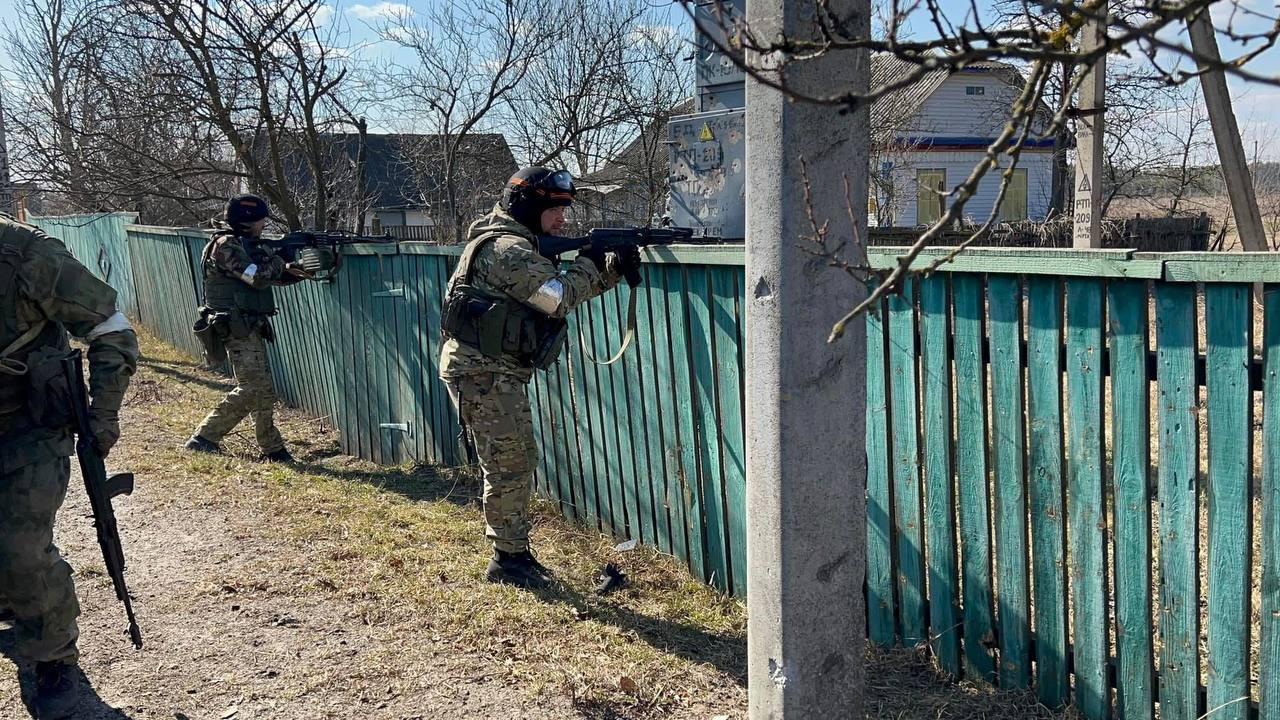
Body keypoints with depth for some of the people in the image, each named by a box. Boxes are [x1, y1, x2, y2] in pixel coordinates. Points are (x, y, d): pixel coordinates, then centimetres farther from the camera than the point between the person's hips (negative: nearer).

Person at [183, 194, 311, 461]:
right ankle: (203, 438, -8)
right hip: (237, 327, -9)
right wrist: (280, 258, -5)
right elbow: (258, 277, -21)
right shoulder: (226, 245, -12)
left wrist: (293, 268, 0)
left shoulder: (252, 245, 15)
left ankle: (273, 449, 16)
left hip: (251, 328, 9)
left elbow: (278, 276, 18)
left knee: (263, 390, 11)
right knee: (251, 390, -13)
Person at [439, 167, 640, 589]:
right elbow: (560, 298, -22)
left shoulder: (520, 246, 17)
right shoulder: (507, 249, -16)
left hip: (499, 373, 11)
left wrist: (614, 267, 2)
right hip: (482, 373, -11)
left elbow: (565, 293, 15)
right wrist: (590, 262, -6)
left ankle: (514, 550, 24)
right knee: (509, 467, -4)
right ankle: (508, 559, 6)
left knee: (520, 463, 15)